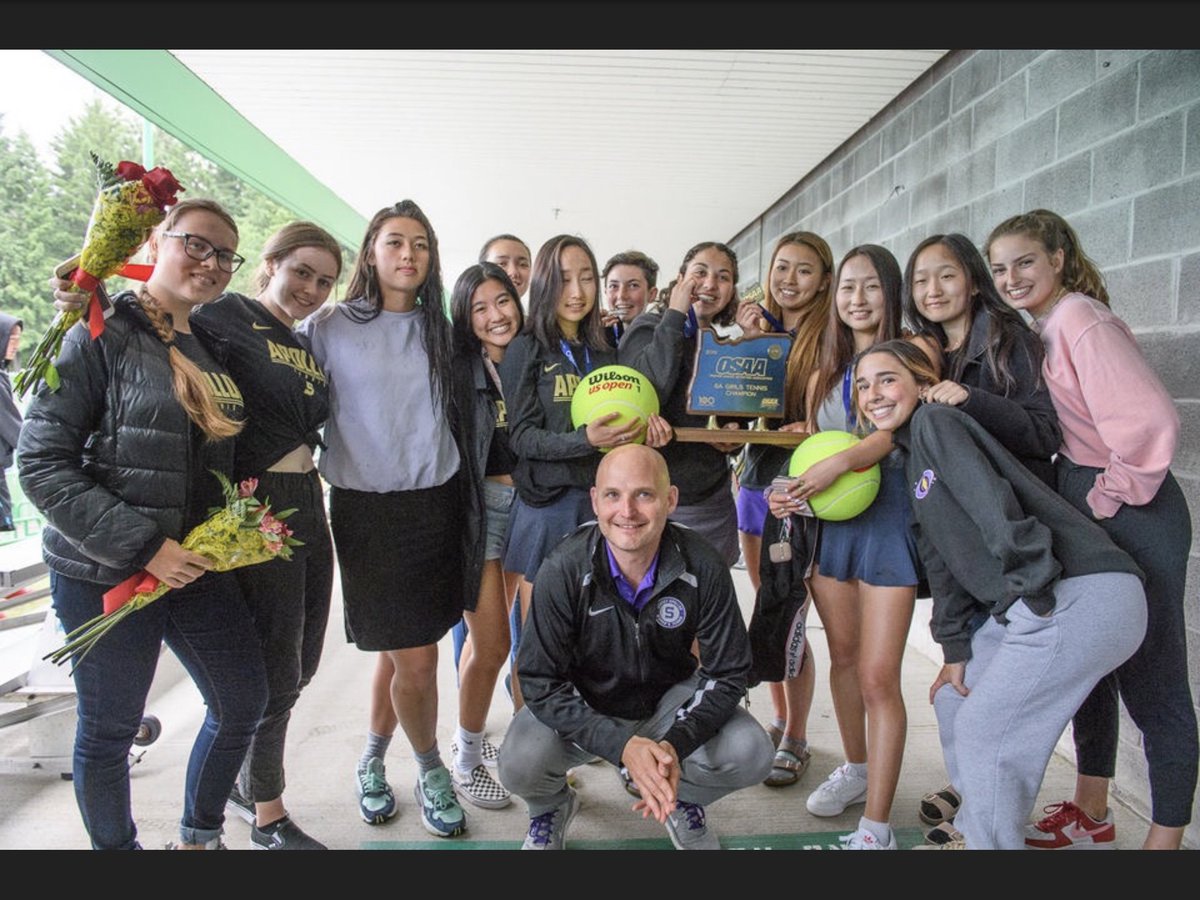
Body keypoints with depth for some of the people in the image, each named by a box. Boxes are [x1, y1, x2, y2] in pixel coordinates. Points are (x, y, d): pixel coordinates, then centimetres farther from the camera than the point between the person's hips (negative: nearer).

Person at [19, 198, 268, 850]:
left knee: (244, 700, 13)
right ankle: (117, 848, 36)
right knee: (108, 730, 11)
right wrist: (142, 545, -21)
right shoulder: (100, 338, -10)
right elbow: (40, 465, -16)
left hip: (198, 568, 7)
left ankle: (199, 838, 37)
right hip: (104, 576, -6)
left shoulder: (213, 349, 9)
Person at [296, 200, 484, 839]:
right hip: (369, 507, -3)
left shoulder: (438, 328, 10)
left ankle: (374, 756, 38)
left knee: (404, 648, 11)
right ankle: (430, 771, 25)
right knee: (416, 657, -2)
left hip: (437, 502, 3)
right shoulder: (329, 327, -2)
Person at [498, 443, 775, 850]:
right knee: (519, 764, -28)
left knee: (752, 755, -22)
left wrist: (677, 743, -30)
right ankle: (552, 807, 12)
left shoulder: (703, 567, -20)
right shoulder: (563, 569, -24)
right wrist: (621, 745, -34)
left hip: (670, 700, 2)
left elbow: (727, 673, -13)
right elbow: (540, 682, -22)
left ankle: (684, 800, 14)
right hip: (583, 706, -1)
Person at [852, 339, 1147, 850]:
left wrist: (1035, 592, -20)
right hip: (1023, 605, 10)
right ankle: (973, 834, 34)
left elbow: (994, 505, -21)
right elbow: (942, 563, 18)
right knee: (953, 701, 17)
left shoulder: (936, 421, -8)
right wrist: (956, 650, 15)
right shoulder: (911, 461, 19)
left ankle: (992, 842, 16)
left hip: (1082, 597, -10)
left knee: (983, 730, -4)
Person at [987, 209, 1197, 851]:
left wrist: (1112, 498, -16)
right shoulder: (1044, 329, 12)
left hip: (1132, 516, -10)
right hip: (1085, 514, 10)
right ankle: (1091, 817, 36)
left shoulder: (1081, 321, -16)